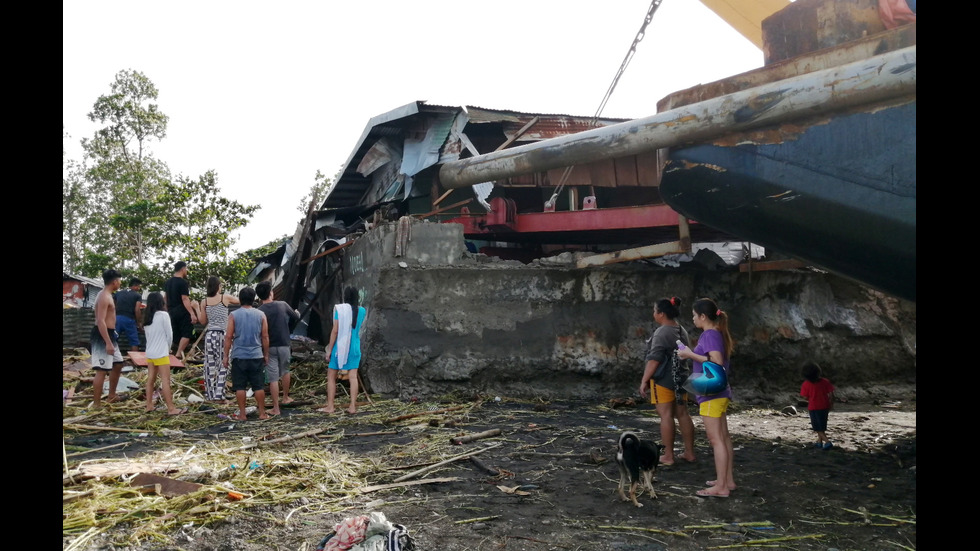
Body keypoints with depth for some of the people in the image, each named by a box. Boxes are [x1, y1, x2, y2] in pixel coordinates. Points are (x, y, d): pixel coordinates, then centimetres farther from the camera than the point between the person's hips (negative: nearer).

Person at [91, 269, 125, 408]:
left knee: (118, 364, 20)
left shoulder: (107, 295, 15)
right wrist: (108, 343, -29)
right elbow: (100, 321, -25)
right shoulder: (104, 297, -18)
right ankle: (97, 404, -3)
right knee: (102, 370, -8)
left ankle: (111, 396, 31)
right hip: (103, 335, -11)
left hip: (109, 334, 11)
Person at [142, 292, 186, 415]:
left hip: (150, 353, 7)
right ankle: (171, 409, -6)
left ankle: (149, 405, 17)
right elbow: (169, 334, -8)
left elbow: (148, 334, 8)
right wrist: (168, 348, 9)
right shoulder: (163, 315, -10)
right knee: (166, 380, -6)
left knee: (150, 379, 12)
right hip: (161, 353, -7)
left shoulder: (147, 318, 8)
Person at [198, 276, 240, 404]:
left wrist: (197, 309, 22)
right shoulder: (225, 297, -5)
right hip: (222, 334, -3)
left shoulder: (204, 301, 3)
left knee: (210, 366, 9)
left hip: (209, 334, 3)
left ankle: (211, 395, 14)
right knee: (222, 366, 1)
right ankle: (219, 395, -2)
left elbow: (203, 322, 8)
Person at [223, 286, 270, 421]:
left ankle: (242, 414, 9)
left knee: (240, 387, 5)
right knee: (259, 386, 6)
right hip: (256, 356, 1)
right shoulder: (261, 315, 1)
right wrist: (266, 355, 10)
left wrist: (226, 356, 3)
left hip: (239, 356, -1)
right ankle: (262, 413, 10)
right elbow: (265, 337, 2)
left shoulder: (234, 315, -2)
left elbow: (228, 337, -3)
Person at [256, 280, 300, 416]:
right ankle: (285, 397, 40)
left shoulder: (259, 311, -10)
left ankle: (276, 408, 3)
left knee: (273, 378, 1)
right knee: (285, 371, 26)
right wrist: (297, 312, 35)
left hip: (269, 347, -2)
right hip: (284, 345, 2)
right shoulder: (283, 305, -4)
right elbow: (296, 317, 12)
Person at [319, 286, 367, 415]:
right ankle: (353, 406, -1)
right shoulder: (362, 310, 2)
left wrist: (329, 349, -7)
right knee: (353, 377, 3)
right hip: (354, 347, 4)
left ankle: (330, 406, 7)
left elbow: (335, 330, -13)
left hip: (340, 346, -4)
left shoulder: (339, 309, -11)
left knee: (331, 376, 7)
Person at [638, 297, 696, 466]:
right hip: (680, 377, 9)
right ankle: (689, 453, 16)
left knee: (666, 415, -4)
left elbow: (654, 359, -20)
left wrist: (644, 380, -17)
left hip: (663, 379, -9)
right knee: (682, 414, 11)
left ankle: (668, 456, -1)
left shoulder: (662, 332, -16)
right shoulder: (682, 331, 12)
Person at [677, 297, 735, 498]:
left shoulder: (710, 334, -15)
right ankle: (728, 480, 23)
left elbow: (717, 362, -26)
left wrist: (691, 354, -19)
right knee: (723, 437, 14)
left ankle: (721, 487, -2)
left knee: (715, 439, -6)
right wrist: (692, 354, 10)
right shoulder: (718, 334, 12)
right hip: (719, 392, 10)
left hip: (711, 393, -10)